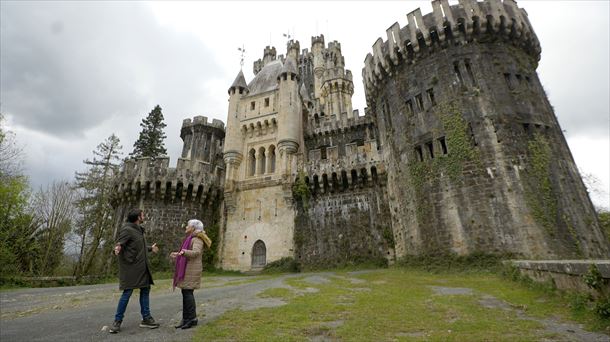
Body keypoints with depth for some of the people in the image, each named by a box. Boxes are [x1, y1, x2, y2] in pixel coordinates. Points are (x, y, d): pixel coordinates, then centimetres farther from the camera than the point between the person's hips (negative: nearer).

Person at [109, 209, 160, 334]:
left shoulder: (139, 229, 14)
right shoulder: (127, 230, -13)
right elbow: (119, 244, -21)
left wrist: (150, 248, 35)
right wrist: (117, 249, -43)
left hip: (142, 267, 9)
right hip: (131, 266, -9)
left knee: (145, 290, 11)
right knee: (127, 293, -3)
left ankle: (146, 319, 20)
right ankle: (117, 321, 14)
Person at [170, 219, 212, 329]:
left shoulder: (197, 239, -12)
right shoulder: (191, 239, 18)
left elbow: (196, 252, -30)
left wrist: (184, 252, -46)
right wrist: (177, 254, 32)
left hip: (191, 270, -9)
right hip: (186, 270, 9)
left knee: (188, 293, -7)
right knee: (185, 293, 10)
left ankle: (192, 319, 2)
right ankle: (186, 319, 16)